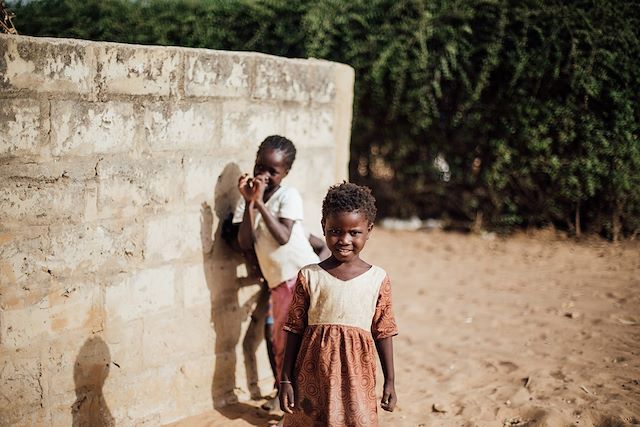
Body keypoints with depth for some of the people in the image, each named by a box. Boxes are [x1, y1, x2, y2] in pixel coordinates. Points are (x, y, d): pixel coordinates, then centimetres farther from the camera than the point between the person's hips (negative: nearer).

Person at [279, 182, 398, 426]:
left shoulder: (377, 280, -1)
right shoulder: (309, 276, -2)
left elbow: (383, 333, 5)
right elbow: (294, 330, 3)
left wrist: (390, 381, 8)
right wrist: (285, 380, 3)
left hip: (356, 376, 0)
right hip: (313, 375, 0)